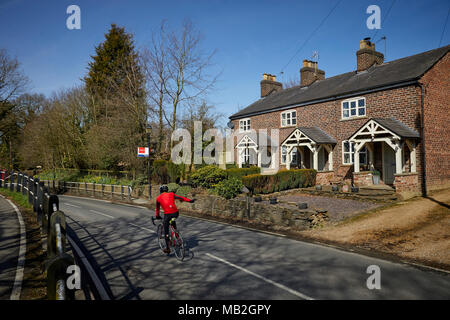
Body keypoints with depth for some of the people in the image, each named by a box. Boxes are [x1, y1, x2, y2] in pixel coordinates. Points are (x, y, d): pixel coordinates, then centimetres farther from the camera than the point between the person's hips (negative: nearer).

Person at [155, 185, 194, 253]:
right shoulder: (171, 194, 15)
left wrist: (157, 216, 38)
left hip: (167, 214, -3)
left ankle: (167, 248, 14)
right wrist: (190, 200, 10)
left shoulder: (158, 198, 14)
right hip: (175, 213, 3)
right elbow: (180, 197, 7)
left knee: (166, 232, 12)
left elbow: (157, 208, 24)